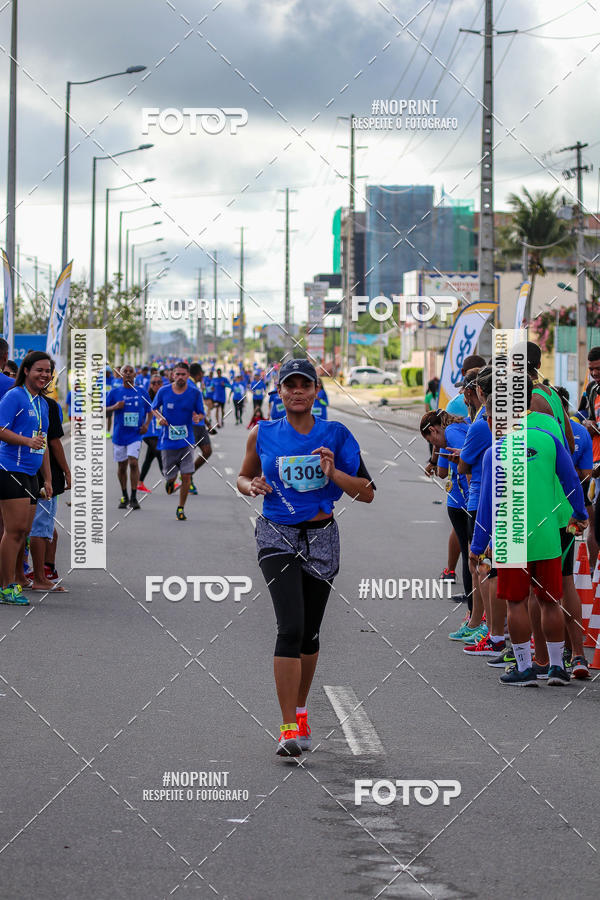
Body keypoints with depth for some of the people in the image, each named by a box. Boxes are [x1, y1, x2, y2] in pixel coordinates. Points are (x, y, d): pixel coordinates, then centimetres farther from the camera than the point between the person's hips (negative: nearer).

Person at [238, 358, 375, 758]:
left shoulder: (336, 435, 0)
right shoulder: (263, 435, 0)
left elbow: (367, 493, 0)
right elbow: (243, 477, 16)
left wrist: (334, 473, -17)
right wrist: (252, 487, -7)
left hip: (321, 538, 2)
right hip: (278, 537, -2)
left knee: (309, 631, 12)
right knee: (291, 626, -17)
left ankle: (300, 710, 34)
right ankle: (289, 728, -18)